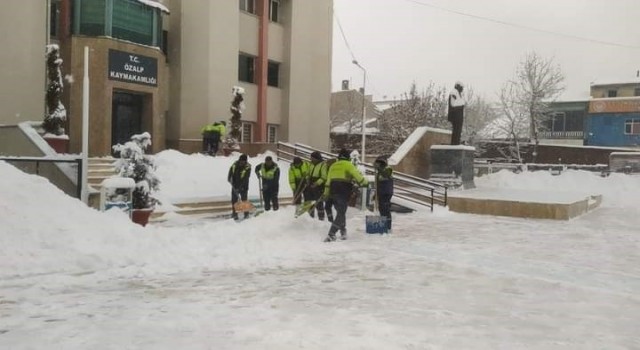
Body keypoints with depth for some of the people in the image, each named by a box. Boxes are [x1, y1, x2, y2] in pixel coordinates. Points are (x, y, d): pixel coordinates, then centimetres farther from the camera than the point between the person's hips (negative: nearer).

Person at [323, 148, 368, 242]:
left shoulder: (333, 166, 18)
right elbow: (356, 174, -12)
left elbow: (328, 180, 21)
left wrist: (326, 193, 26)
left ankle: (343, 232, 24)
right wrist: (364, 182, 0)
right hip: (343, 192, -7)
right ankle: (331, 234, -16)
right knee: (341, 213, -6)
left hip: (333, 192, 7)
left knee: (340, 212, 20)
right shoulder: (348, 165, -2)